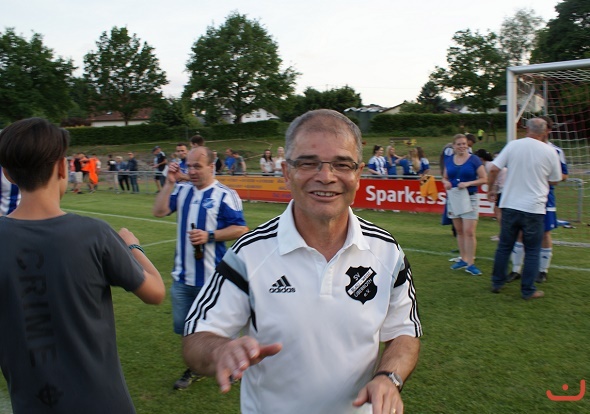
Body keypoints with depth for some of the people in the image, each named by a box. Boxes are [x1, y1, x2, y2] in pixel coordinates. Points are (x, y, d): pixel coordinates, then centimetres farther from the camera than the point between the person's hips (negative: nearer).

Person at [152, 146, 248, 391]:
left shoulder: (225, 195, -11)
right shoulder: (182, 191, 7)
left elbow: (240, 228, -13)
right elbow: (159, 211, -4)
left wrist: (209, 236, -21)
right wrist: (169, 182, -9)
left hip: (211, 278, -6)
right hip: (182, 276, 6)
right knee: (183, 327, 16)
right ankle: (194, 369, 37)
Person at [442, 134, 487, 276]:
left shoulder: (474, 160, -5)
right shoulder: (449, 160, 8)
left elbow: (484, 179, -6)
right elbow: (445, 177, 18)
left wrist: (468, 183, -19)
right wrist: (445, 182, -5)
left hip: (469, 199, -4)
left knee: (469, 232, -9)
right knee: (459, 231, 12)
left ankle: (470, 263, -4)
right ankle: (463, 259, 23)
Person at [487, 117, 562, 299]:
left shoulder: (513, 145, -1)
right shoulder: (550, 152, -3)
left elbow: (494, 169, -5)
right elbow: (554, 181, 8)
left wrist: (491, 189, 9)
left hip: (509, 205, 2)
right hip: (533, 208, -2)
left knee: (504, 246, 14)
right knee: (532, 250, 9)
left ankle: (497, 283, 22)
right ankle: (528, 290, 13)